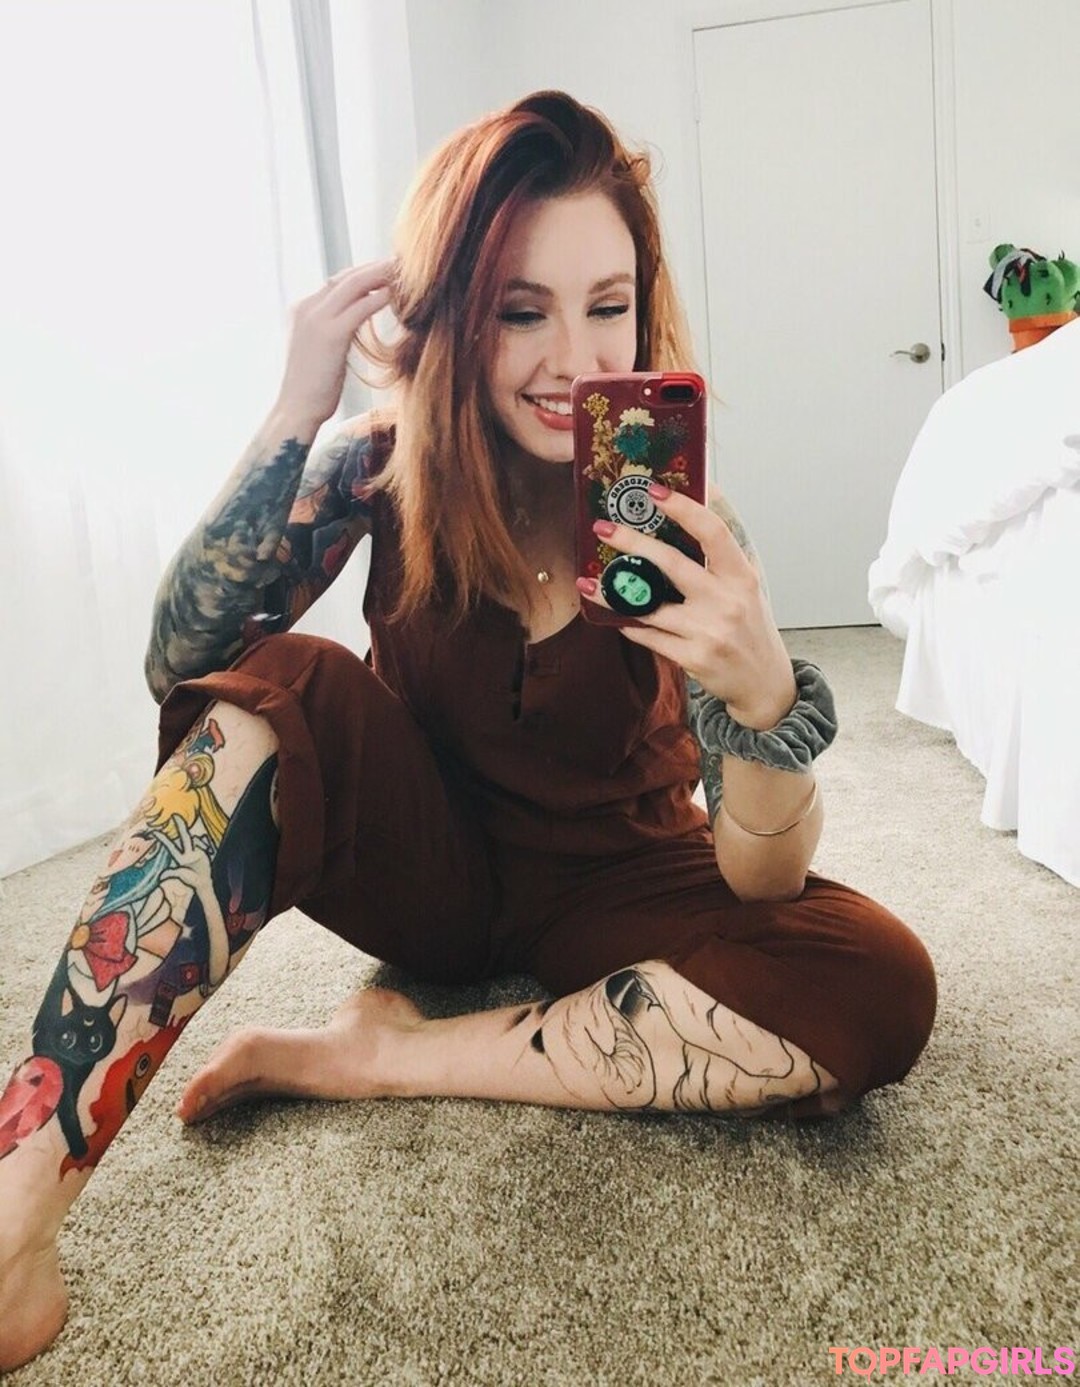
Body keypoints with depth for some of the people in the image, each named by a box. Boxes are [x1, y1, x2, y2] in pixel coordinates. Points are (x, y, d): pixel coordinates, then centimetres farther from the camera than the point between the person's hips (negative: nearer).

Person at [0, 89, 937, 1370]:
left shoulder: (669, 516, -18)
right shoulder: (387, 467, -13)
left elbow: (759, 879, -22)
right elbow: (181, 664, -23)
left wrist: (763, 693, -43)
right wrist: (294, 411, -31)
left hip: (609, 883, 1)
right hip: (429, 864, 0)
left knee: (877, 994, -27)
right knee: (277, 689, -28)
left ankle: (374, 1057, -19)